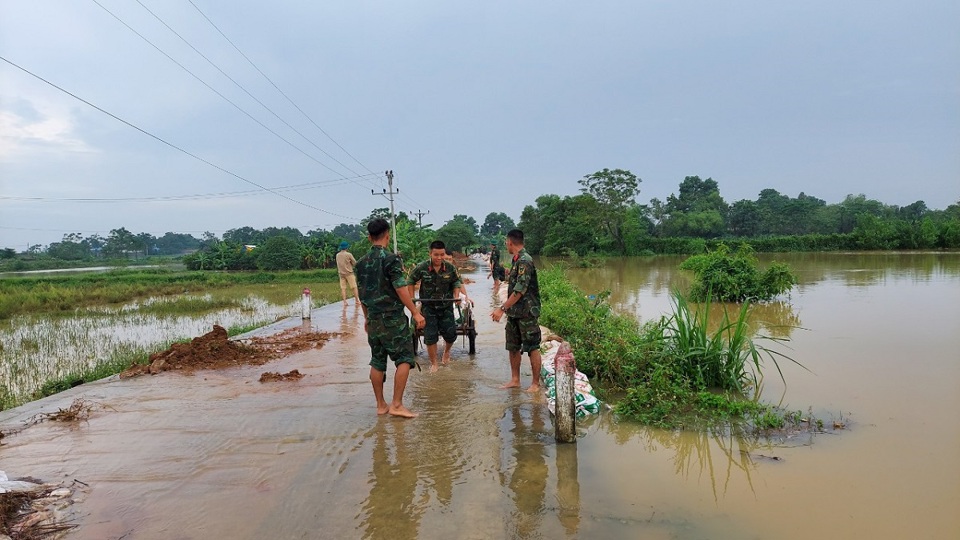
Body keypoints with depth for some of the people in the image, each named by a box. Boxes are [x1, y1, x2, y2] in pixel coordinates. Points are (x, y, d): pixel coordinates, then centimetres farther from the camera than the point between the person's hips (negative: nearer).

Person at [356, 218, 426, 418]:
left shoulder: (362, 262, 8)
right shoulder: (390, 259, -12)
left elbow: (362, 293, 14)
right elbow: (400, 289, -17)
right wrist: (415, 313, -13)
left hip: (373, 319, 7)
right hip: (393, 317, -7)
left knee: (377, 362, 12)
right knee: (405, 358, 1)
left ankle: (381, 405, 18)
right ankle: (397, 404, -4)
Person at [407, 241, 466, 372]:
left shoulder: (450, 268, -8)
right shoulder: (421, 268, -12)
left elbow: (456, 283, 8)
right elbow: (410, 282, 4)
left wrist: (456, 296, -9)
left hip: (446, 307, 1)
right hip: (428, 307, -1)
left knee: (450, 334, 1)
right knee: (430, 337, -1)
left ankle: (446, 351, 34)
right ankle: (433, 364, 15)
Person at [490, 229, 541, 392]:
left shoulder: (525, 261, -19)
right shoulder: (517, 260, 10)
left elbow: (520, 291, -24)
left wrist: (502, 309, -23)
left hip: (527, 313, -9)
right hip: (514, 312, 9)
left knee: (532, 348, 0)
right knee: (513, 347, 14)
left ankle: (536, 383, 9)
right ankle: (515, 380, 24)